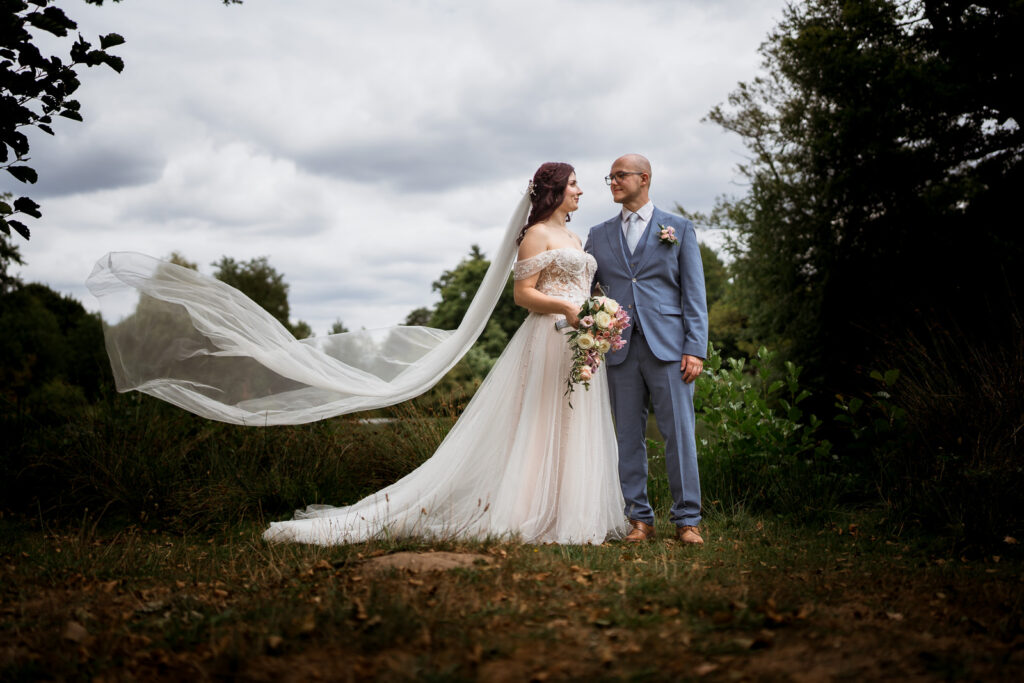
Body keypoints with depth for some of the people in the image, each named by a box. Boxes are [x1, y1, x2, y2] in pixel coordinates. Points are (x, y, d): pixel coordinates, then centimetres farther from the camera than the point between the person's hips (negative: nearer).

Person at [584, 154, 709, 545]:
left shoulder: (678, 229, 8)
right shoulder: (599, 235, 16)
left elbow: (694, 293, 3)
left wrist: (695, 348, -6)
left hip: (668, 347, -3)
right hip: (620, 348, 3)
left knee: (679, 434, -3)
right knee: (629, 437, 5)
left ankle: (687, 519, 4)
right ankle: (639, 519, 12)